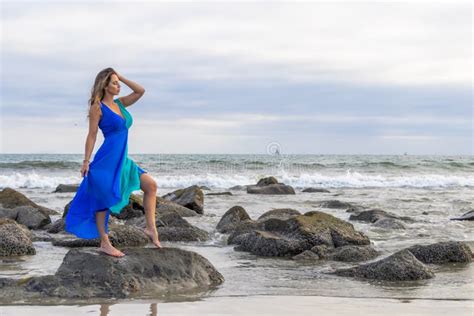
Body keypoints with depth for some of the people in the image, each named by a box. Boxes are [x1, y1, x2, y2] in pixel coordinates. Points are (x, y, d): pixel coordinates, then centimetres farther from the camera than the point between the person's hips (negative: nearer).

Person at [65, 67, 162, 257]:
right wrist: (86, 161, -10)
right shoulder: (98, 107, -7)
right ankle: (104, 244, 4)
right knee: (103, 201, -1)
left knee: (151, 185, 0)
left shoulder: (120, 104, 13)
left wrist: (120, 77, 9)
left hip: (122, 160, 8)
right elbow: (92, 135, -8)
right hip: (107, 160, -8)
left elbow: (140, 91, 12)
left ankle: (151, 228, 2)